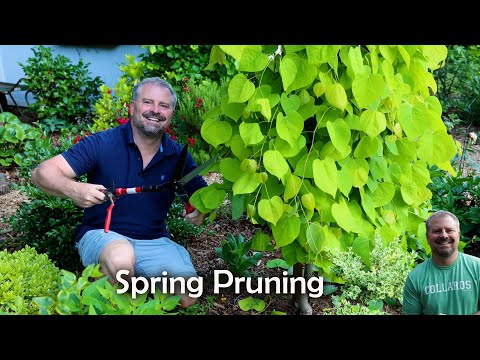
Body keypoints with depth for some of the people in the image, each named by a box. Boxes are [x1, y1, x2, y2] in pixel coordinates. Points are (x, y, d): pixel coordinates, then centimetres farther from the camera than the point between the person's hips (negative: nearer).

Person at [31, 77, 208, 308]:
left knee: (187, 298, -17)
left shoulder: (178, 156, 1)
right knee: (121, 258, -38)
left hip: (154, 241, 4)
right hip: (102, 235, -3)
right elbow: (42, 173, -14)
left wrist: (202, 209, -15)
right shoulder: (101, 144, -11)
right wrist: (74, 190, -37)